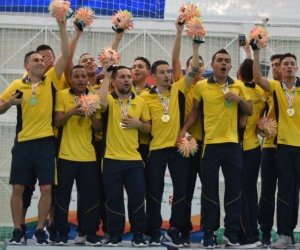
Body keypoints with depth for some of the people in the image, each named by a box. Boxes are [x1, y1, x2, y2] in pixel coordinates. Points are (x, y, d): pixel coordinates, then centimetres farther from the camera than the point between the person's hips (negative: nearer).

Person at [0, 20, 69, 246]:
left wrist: (62, 27, -11)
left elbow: (66, 55, -5)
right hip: (23, 142, 0)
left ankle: (40, 230, 8)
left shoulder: (50, 80, 4)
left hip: (45, 142, 0)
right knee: (18, 188, 1)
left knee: (46, 188, -2)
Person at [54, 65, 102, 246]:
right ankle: (62, 233, 8)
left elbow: (99, 128, 4)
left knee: (91, 196, 1)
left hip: (89, 156, 2)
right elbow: (57, 122, -8)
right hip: (66, 155, -2)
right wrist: (71, 111, -26)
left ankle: (91, 233, 8)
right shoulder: (62, 95, 1)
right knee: (63, 195, 0)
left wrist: (92, 115, -15)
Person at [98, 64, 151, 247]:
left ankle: (138, 235, 10)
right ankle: (115, 235, 11)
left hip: (134, 159, 2)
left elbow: (149, 128, 15)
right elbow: (101, 103, -26)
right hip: (112, 158, -2)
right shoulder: (109, 99, 0)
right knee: (114, 198, 2)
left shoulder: (140, 102, 9)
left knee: (137, 197, 0)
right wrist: (106, 78, -19)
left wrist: (138, 124, -7)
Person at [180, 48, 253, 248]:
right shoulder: (201, 86, 1)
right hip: (210, 144, -2)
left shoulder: (238, 86, 6)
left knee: (234, 189, 4)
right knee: (210, 190, 2)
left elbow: (250, 111, 11)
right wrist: (184, 130, -1)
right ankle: (209, 232, 10)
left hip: (232, 144, 2)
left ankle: (232, 231, 14)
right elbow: (196, 111, 10)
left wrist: (240, 99, -8)